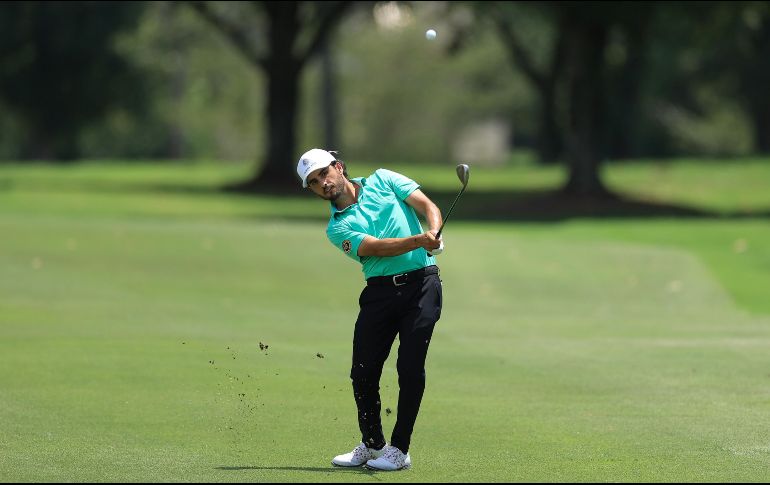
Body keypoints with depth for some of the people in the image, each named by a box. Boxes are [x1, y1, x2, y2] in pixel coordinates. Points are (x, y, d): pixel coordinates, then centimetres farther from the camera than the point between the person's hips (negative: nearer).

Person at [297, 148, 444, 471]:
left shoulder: (382, 180, 11)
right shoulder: (337, 228, 7)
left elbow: (428, 207, 2)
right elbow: (377, 247, -11)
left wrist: (433, 234, -20)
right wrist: (418, 241, -27)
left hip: (421, 283, -2)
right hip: (379, 291, 2)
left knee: (410, 368, -9)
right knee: (363, 372, 0)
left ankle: (399, 449, -2)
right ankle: (371, 445, 21)